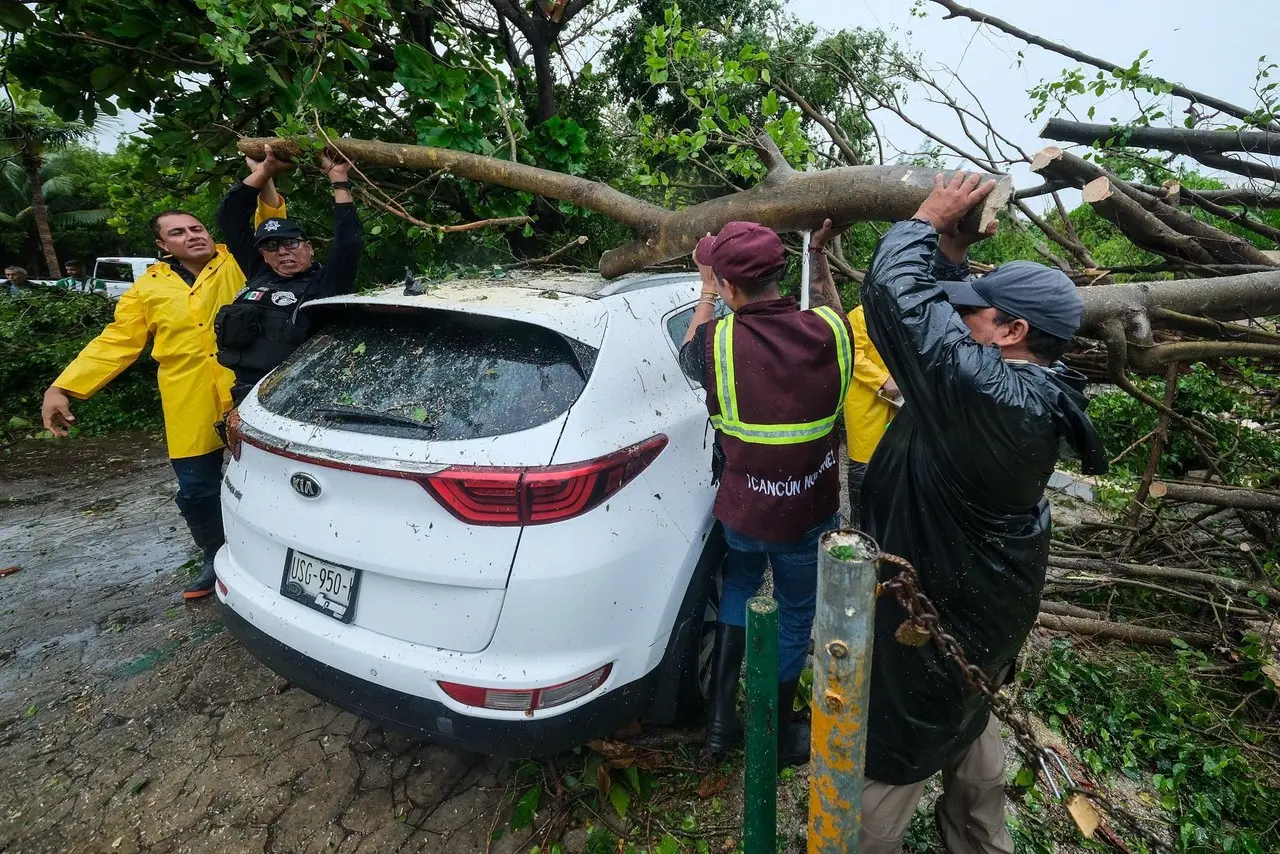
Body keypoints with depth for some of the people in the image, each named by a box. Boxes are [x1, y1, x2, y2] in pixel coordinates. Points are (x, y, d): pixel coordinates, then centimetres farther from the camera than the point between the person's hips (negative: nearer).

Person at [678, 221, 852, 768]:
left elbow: (688, 357, 6)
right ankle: (778, 737, 39)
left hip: (741, 511, 0)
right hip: (810, 515, 0)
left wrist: (706, 292, 15)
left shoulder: (718, 341, -20)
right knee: (796, 616, 21)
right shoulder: (829, 332, -16)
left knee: (739, 586, 28)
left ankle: (720, 720, 32)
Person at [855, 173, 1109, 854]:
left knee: (888, 759, 10)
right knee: (970, 727, 32)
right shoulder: (1038, 392, -5)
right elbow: (950, 318, 7)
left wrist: (929, 220, -14)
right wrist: (954, 251, 2)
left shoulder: (989, 393, -34)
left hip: (934, 621, -10)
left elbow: (894, 291, -30)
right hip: (987, 605, 10)